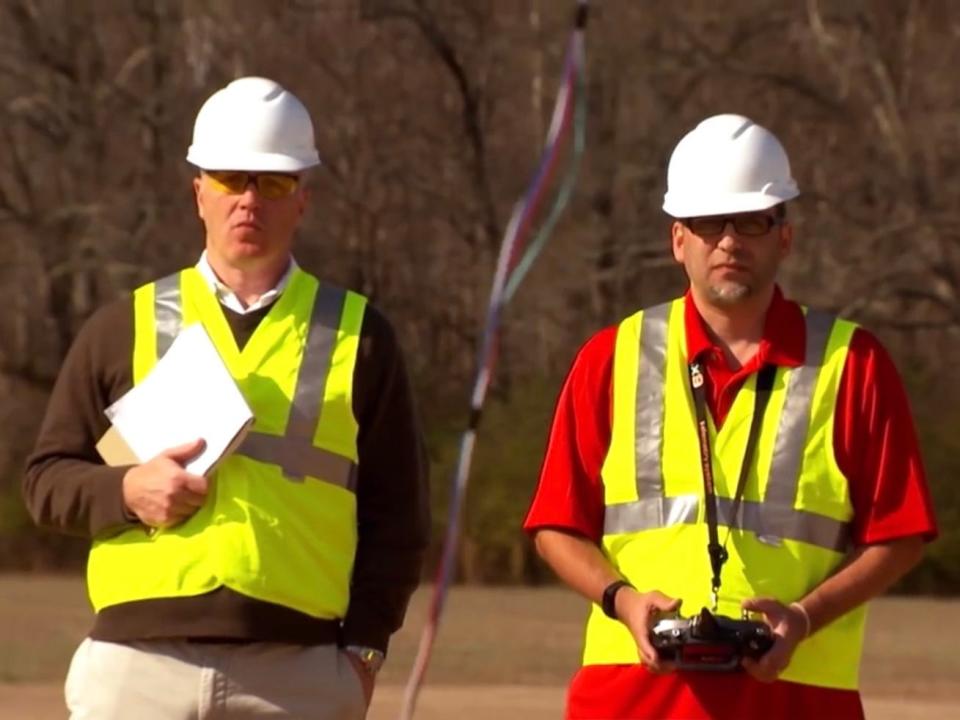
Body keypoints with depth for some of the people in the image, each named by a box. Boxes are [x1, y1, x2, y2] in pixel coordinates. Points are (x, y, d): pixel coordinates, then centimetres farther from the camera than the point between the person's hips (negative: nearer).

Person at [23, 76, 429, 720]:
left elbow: (397, 514, 10)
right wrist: (127, 492, -8)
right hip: (136, 661, 1)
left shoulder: (359, 338, 12)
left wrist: (363, 650, 1)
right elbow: (47, 479, 13)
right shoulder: (125, 328, 13)